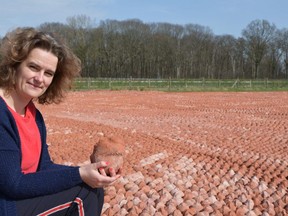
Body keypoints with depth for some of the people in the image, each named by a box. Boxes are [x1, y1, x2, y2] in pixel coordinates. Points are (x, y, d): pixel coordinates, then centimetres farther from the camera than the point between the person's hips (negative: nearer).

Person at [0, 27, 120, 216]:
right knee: (83, 192, -12)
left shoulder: (34, 114, 5)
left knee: (92, 189, 3)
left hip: (23, 198, 8)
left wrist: (88, 173, -11)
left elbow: (43, 167, 5)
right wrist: (79, 175, -22)